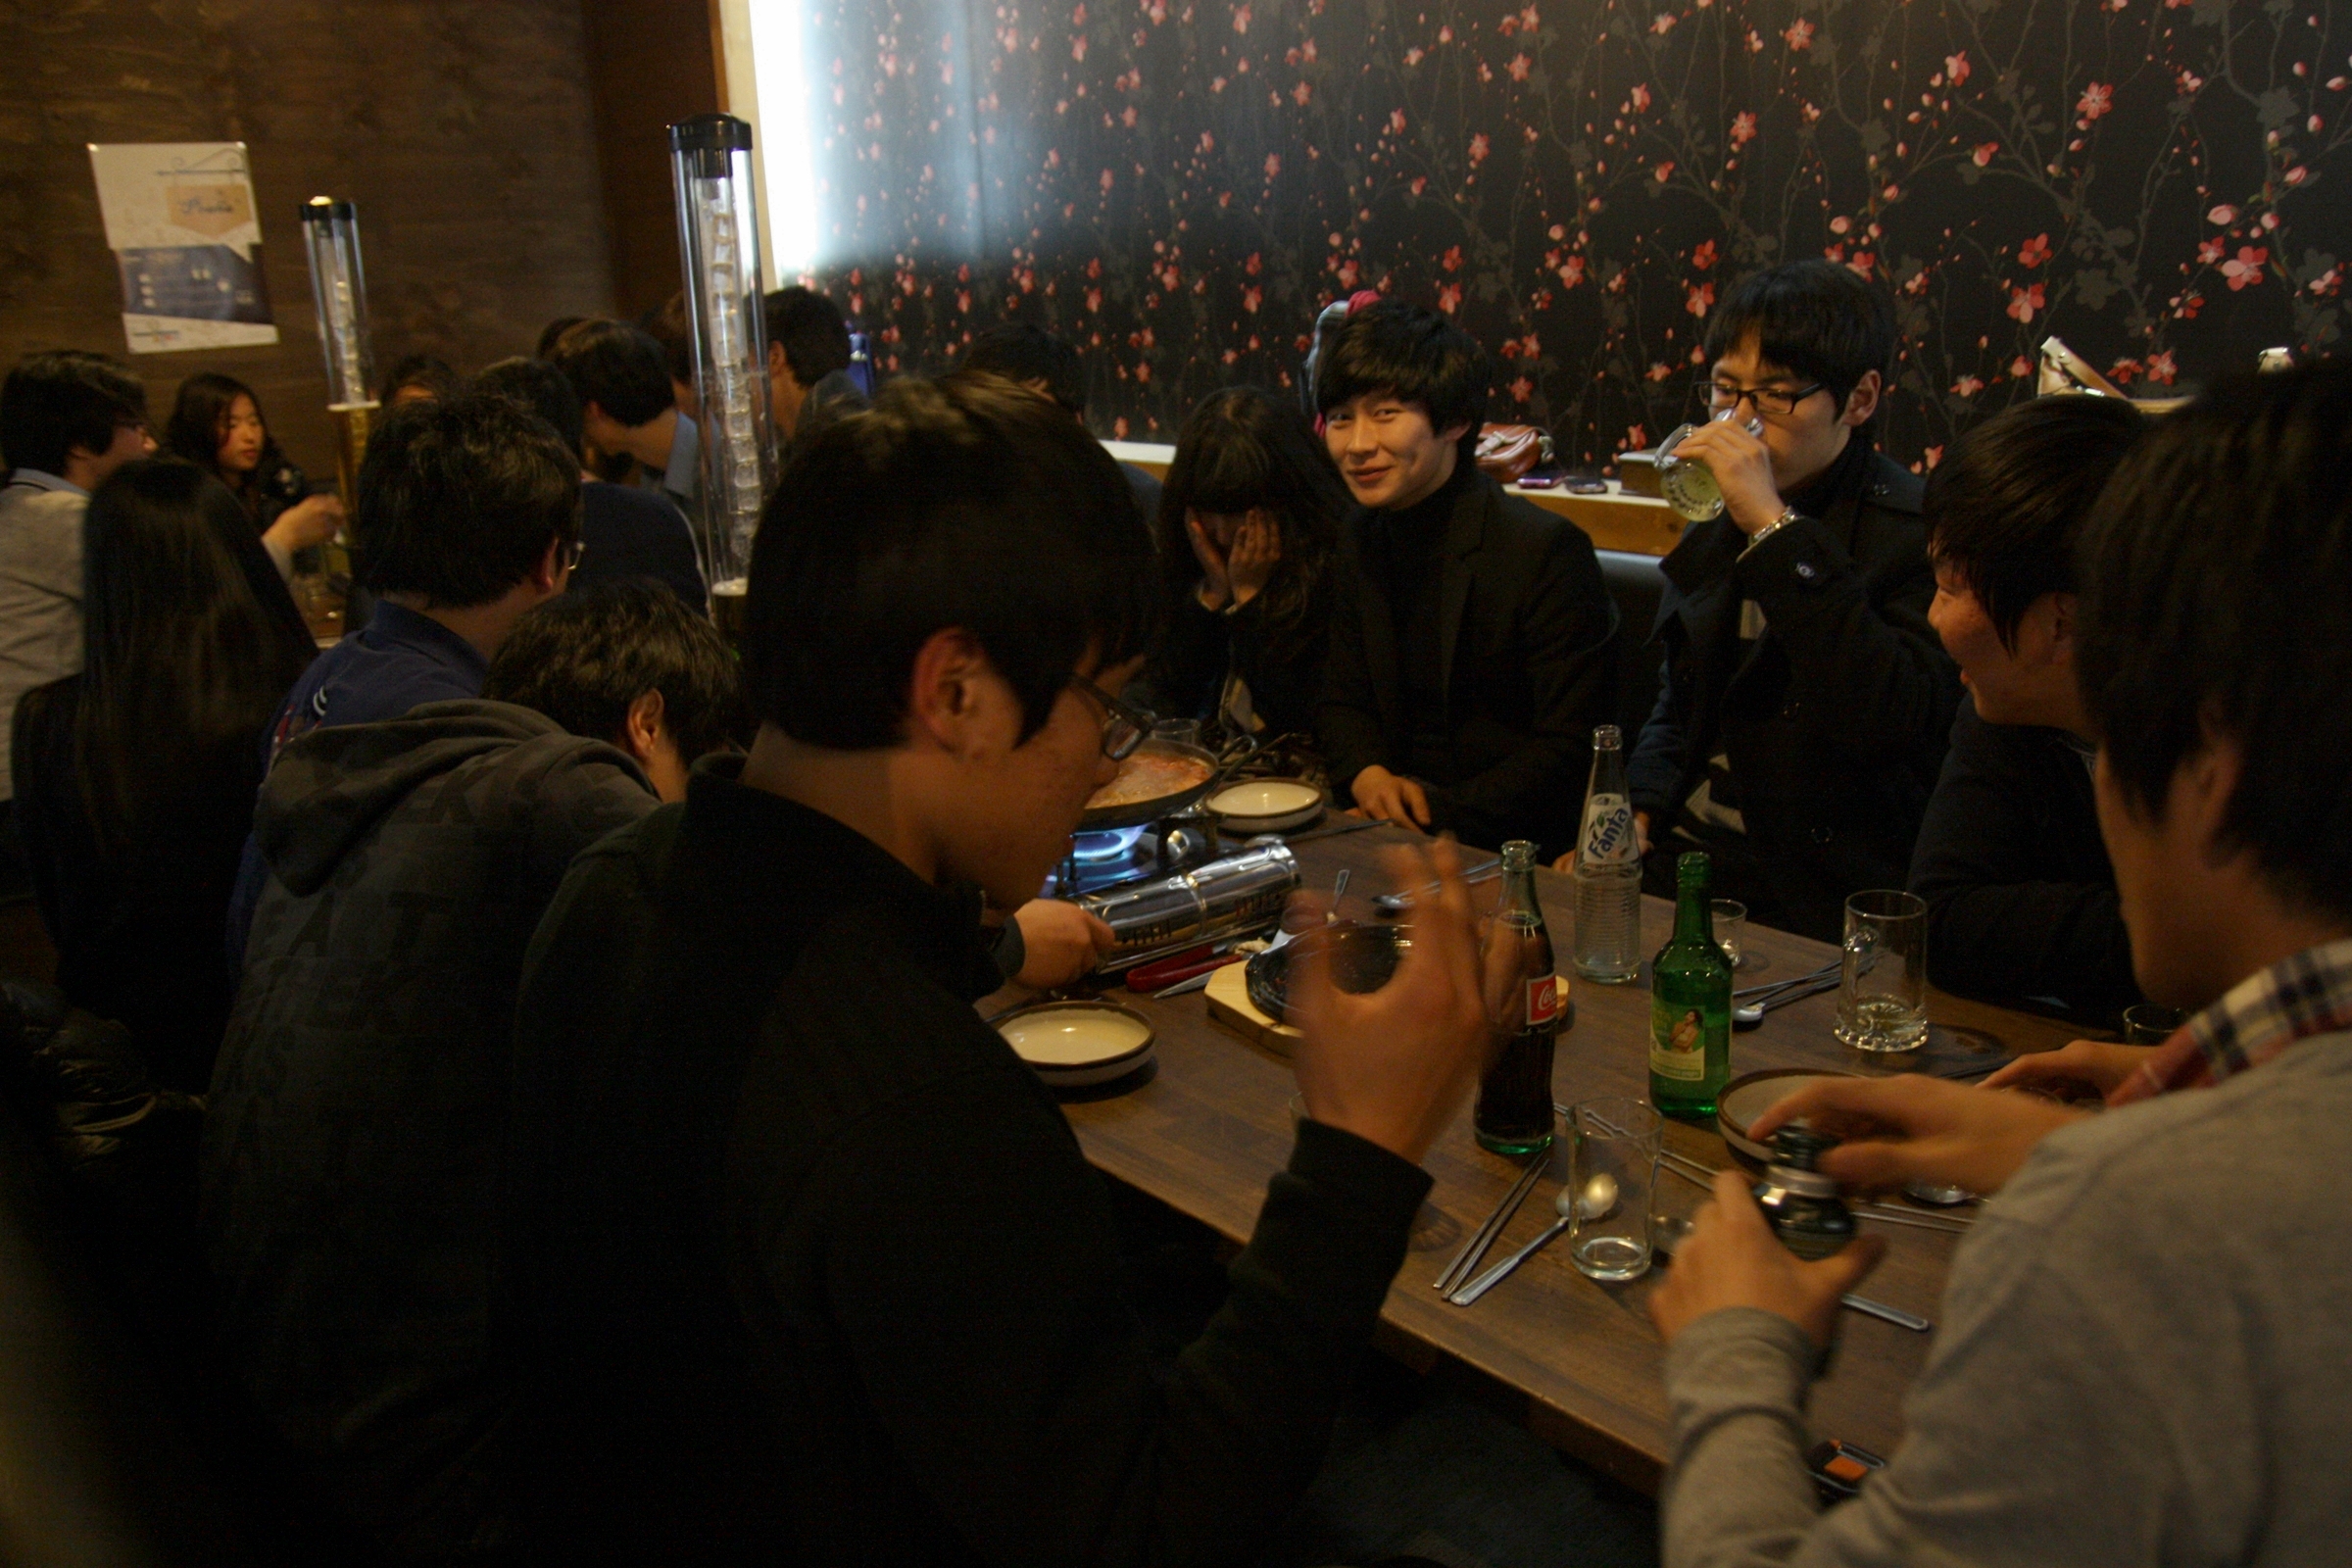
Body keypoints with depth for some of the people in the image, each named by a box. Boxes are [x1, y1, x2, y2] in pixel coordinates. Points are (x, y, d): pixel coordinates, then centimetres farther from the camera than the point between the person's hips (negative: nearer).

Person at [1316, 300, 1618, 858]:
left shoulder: (1548, 550, -14)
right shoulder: (1358, 539, 7)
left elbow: (1573, 750, -15)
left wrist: (1437, 812, -20)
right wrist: (1366, 776, -9)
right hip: (1394, 822, 6)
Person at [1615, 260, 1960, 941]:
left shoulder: (1919, 532, -10)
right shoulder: (1715, 523, 12)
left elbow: (1890, 726, -27)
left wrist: (1777, 528, -26)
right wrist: (1637, 808, 2)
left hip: (1811, 899, -6)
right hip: (1678, 854, 7)